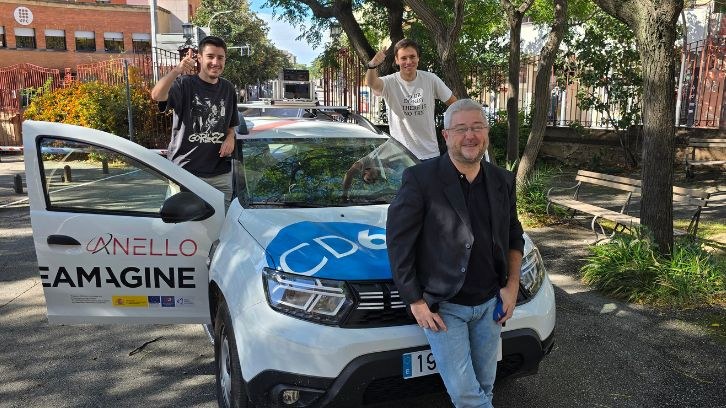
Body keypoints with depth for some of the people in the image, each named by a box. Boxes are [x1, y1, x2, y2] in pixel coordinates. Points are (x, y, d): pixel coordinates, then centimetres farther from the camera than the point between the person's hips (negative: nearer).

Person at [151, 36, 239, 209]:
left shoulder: (228, 89, 9)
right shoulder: (185, 84, -7)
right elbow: (157, 96, -27)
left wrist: (230, 138, -2)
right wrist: (176, 71, -42)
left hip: (221, 175, 4)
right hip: (185, 171, -4)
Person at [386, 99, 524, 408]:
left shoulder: (502, 182, 3)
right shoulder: (420, 179, -15)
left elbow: (514, 237, 15)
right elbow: (398, 243, -12)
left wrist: (512, 285, 3)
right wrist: (416, 301, -12)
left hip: (490, 303, 5)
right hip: (443, 306, -5)